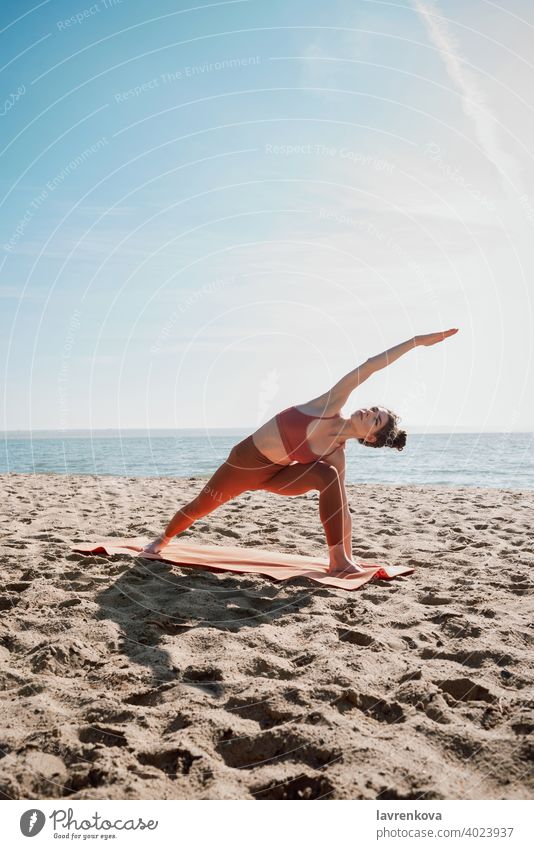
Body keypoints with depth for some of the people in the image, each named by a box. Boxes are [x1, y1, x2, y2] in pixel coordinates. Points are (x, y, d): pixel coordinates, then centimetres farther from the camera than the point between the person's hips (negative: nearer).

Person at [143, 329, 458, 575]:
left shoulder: (337, 455, -15)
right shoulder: (333, 405, -22)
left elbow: (343, 507, -10)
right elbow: (368, 367, -26)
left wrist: (350, 553, -13)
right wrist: (416, 340, -31)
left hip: (277, 474, 1)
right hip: (246, 460, -1)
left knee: (326, 476, -25)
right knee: (201, 507, 11)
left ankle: (339, 560, -20)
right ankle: (163, 539, 43)